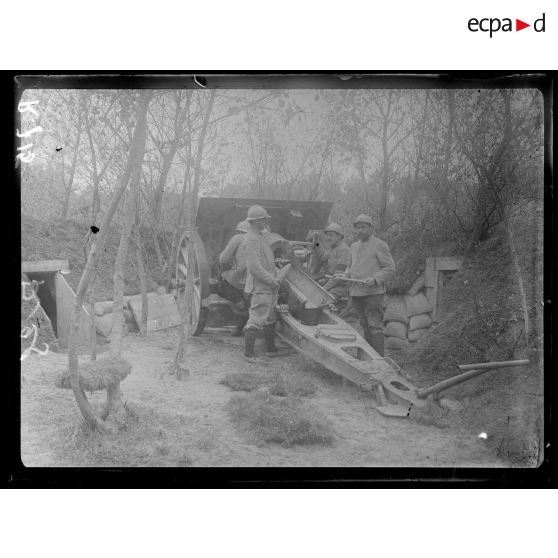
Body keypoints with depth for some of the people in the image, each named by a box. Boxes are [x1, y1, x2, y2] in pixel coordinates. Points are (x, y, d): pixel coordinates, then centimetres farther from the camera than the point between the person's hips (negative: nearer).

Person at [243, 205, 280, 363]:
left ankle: (271, 349, 32)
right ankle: (248, 354, 2)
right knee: (256, 321, -5)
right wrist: (271, 280, -18)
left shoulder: (261, 234, 13)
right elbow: (254, 266, -24)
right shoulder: (252, 238, -19)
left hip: (268, 286, 11)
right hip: (260, 287, -11)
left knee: (270, 319, 19)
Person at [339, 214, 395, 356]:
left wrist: (375, 279, -20)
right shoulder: (354, 246, 18)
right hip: (356, 293, 7)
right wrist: (345, 275, 8)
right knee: (365, 326, 12)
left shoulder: (380, 245, -3)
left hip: (373, 292, -7)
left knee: (374, 326, -10)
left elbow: (390, 268, -6)